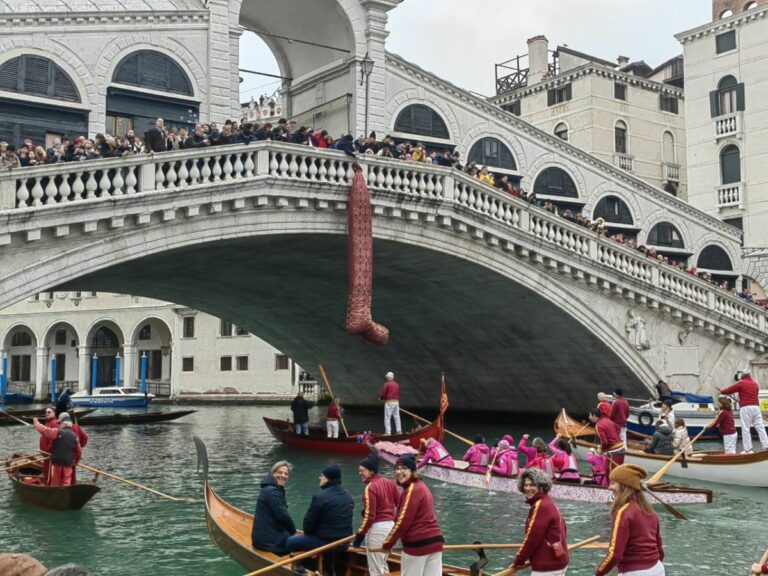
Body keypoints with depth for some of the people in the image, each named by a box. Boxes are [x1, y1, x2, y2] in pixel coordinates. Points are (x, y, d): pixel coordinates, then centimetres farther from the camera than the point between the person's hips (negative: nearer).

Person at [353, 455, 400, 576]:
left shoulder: (370, 487, -16)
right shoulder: (389, 482, 8)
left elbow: (369, 515, -19)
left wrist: (360, 534, -13)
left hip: (377, 528, -9)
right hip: (391, 526, 9)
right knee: (382, 565, 23)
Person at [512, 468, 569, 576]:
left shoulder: (540, 506, -19)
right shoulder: (549, 503, 12)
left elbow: (532, 537, -20)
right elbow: (562, 529, 18)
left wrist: (519, 560, -9)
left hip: (547, 566, -11)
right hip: (558, 561, 11)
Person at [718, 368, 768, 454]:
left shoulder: (741, 383, 0)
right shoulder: (755, 384, 17)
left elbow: (729, 390, 3)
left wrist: (722, 391, 23)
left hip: (745, 408, -5)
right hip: (756, 407, 5)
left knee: (746, 429, -3)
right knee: (760, 427, 5)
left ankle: (748, 449, -7)